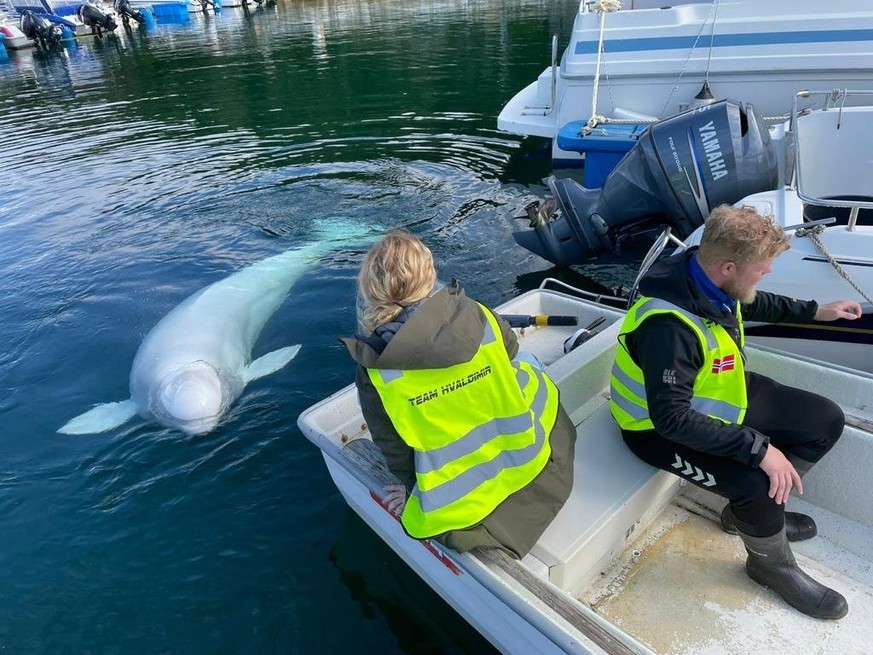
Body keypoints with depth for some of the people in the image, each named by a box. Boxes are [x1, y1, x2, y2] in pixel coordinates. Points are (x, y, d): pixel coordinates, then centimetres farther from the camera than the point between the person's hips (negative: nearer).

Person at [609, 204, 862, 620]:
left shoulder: (713, 281, -10)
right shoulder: (668, 326, -37)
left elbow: (753, 304, 17)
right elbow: (672, 417, -36)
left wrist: (814, 312, 20)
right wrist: (758, 447, -34)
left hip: (716, 394, 9)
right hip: (662, 427, -9)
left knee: (826, 421, 8)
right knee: (757, 483, -28)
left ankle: (750, 511, 24)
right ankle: (773, 565, 9)